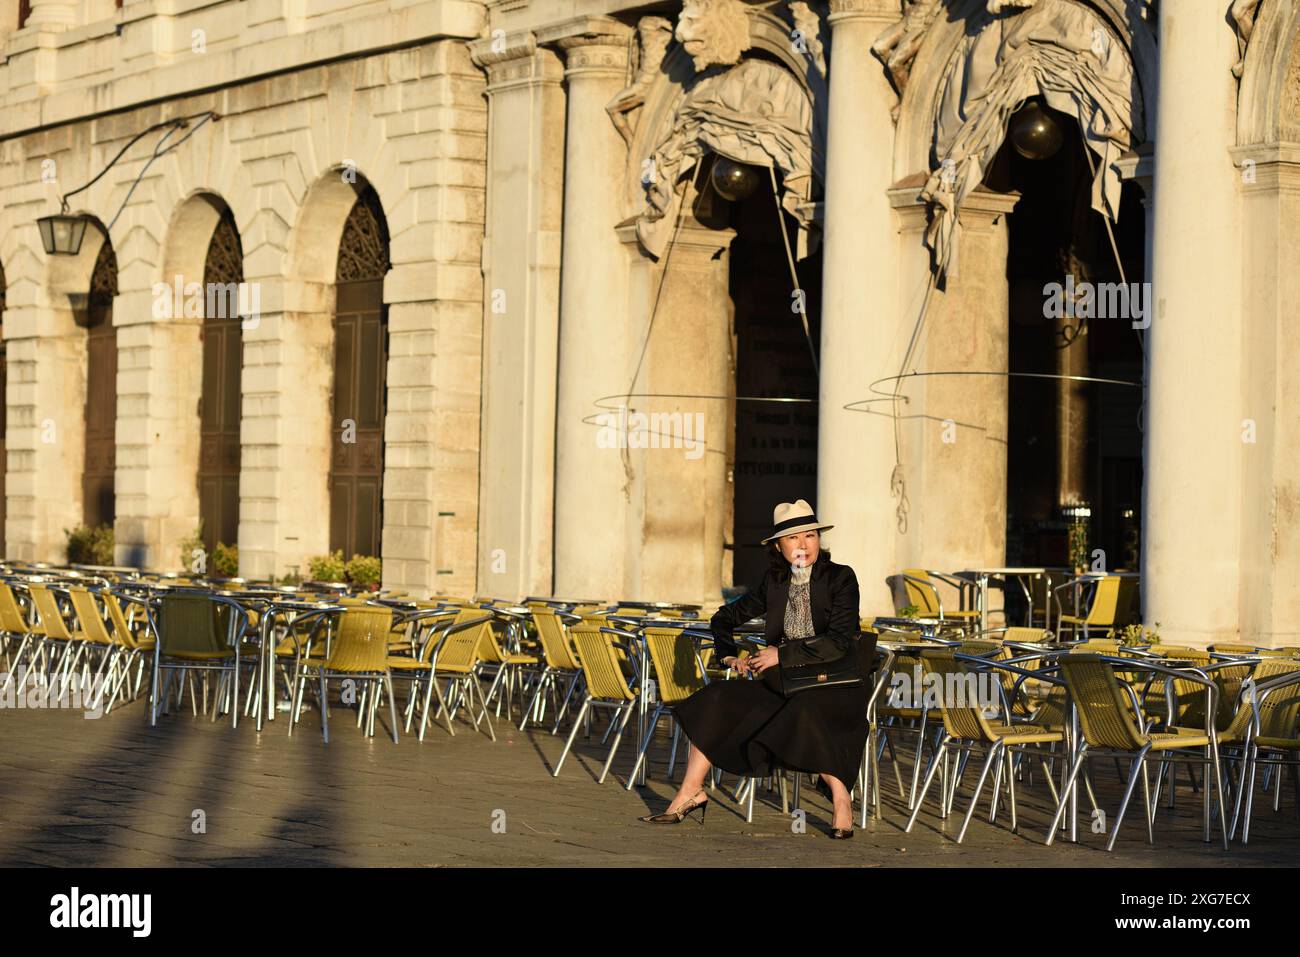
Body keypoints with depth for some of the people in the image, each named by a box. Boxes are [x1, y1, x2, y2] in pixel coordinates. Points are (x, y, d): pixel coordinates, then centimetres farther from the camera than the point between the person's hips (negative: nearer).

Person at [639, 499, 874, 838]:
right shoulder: (775, 581, 10)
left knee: (802, 714, -38)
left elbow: (839, 641, -18)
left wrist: (782, 654, -16)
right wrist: (729, 656, 4)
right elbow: (726, 616, 22)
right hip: (783, 684, 5)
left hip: (834, 686, -5)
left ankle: (840, 798, -21)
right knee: (718, 699, -16)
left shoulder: (841, 578, -6)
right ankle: (690, 792, -9)